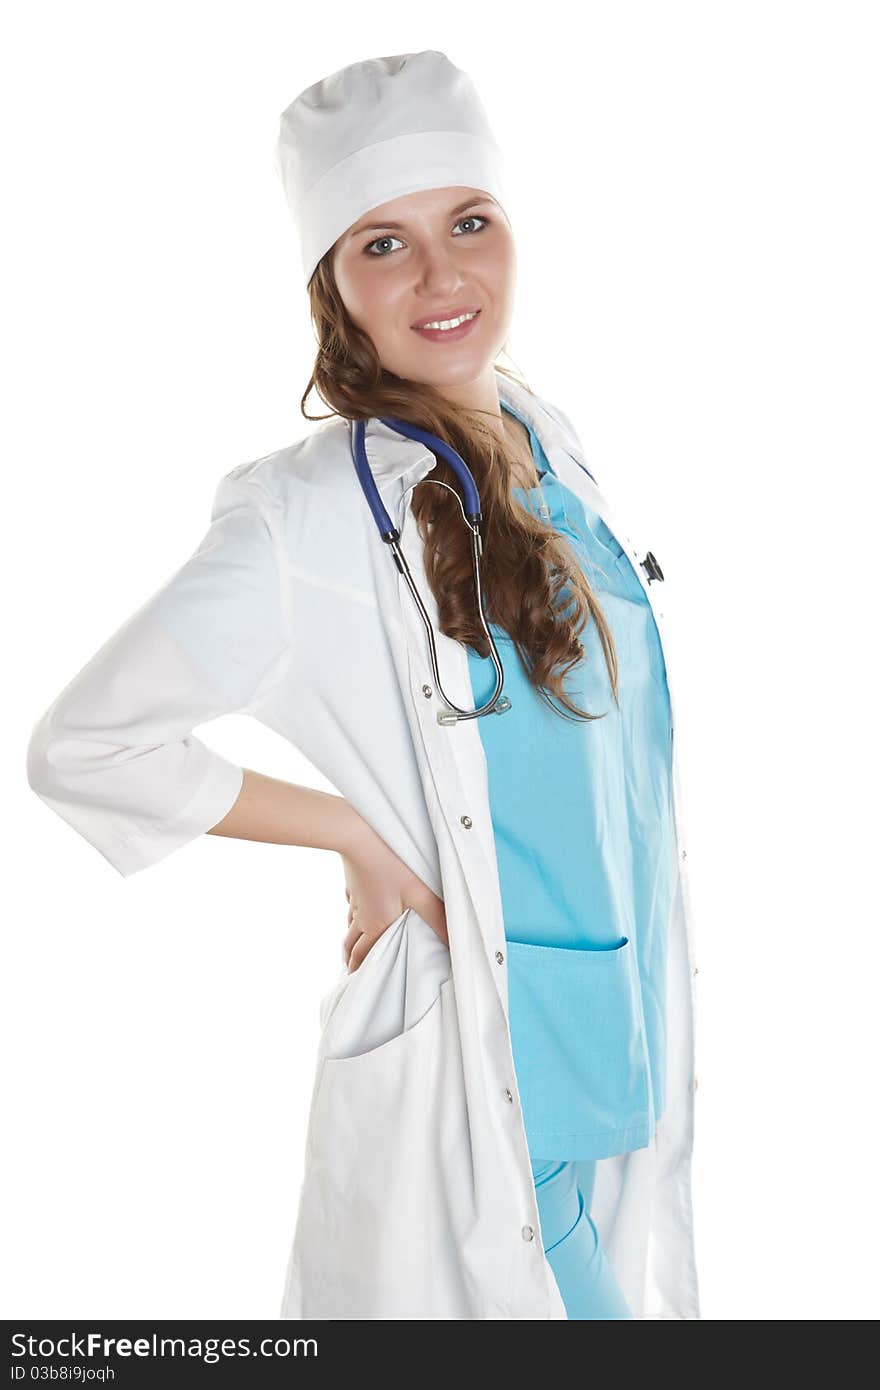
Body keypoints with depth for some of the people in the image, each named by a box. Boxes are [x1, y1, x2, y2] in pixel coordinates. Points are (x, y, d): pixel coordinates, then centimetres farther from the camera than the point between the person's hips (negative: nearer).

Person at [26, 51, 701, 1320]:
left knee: (627, 1287, 23)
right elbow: (80, 748, -20)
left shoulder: (546, 436, 1)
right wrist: (356, 837, -16)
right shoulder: (313, 516, -21)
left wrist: (659, 994, 11)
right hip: (475, 1045, -7)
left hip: (632, 1007, 7)